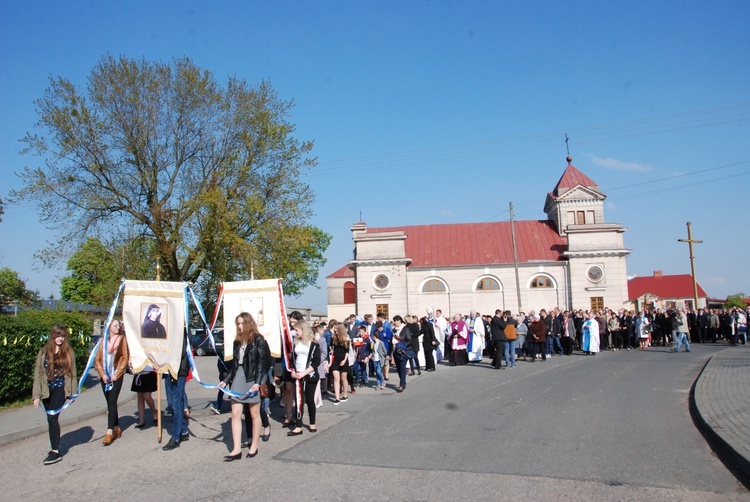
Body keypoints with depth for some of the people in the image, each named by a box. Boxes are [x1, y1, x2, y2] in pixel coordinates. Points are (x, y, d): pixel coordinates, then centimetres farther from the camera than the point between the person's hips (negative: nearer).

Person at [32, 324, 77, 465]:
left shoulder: (68, 352, 2)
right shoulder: (44, 352, 3)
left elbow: (72, 372, 4)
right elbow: (38, 374, 2)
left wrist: (73, 392, 2)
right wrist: (37, 395, -4)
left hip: (60, 389, -2)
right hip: (47, 390, 3)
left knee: (52, 418, -11)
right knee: (51, 419, 9)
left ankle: (55, 452, -7)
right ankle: (55, 447, 22)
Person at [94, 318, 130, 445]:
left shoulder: (122, 339, -1)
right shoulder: (103, 340, 7)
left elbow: (125, 358, -4)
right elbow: (97, 359, 7)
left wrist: (116, 374, -10)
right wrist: (102, 374, -5)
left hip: (116, 376, -4)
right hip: (105, 377, 4)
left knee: (112, 402, -9)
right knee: (110, 403, 9)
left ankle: (109, 431, -11)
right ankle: (116, 428, 19)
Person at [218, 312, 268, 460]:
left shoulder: (258, 339, -5)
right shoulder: (238, 341, 13)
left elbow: (261, 362, -9)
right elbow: (234, 363, 16)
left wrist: (258, 382, -17)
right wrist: (226, 380, 11)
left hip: (252, 379, -6)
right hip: (238, 377, 6)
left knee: (254, 414, 6)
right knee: (235, 413, 0)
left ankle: (254, 446, 17)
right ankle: (236, 450, 3)